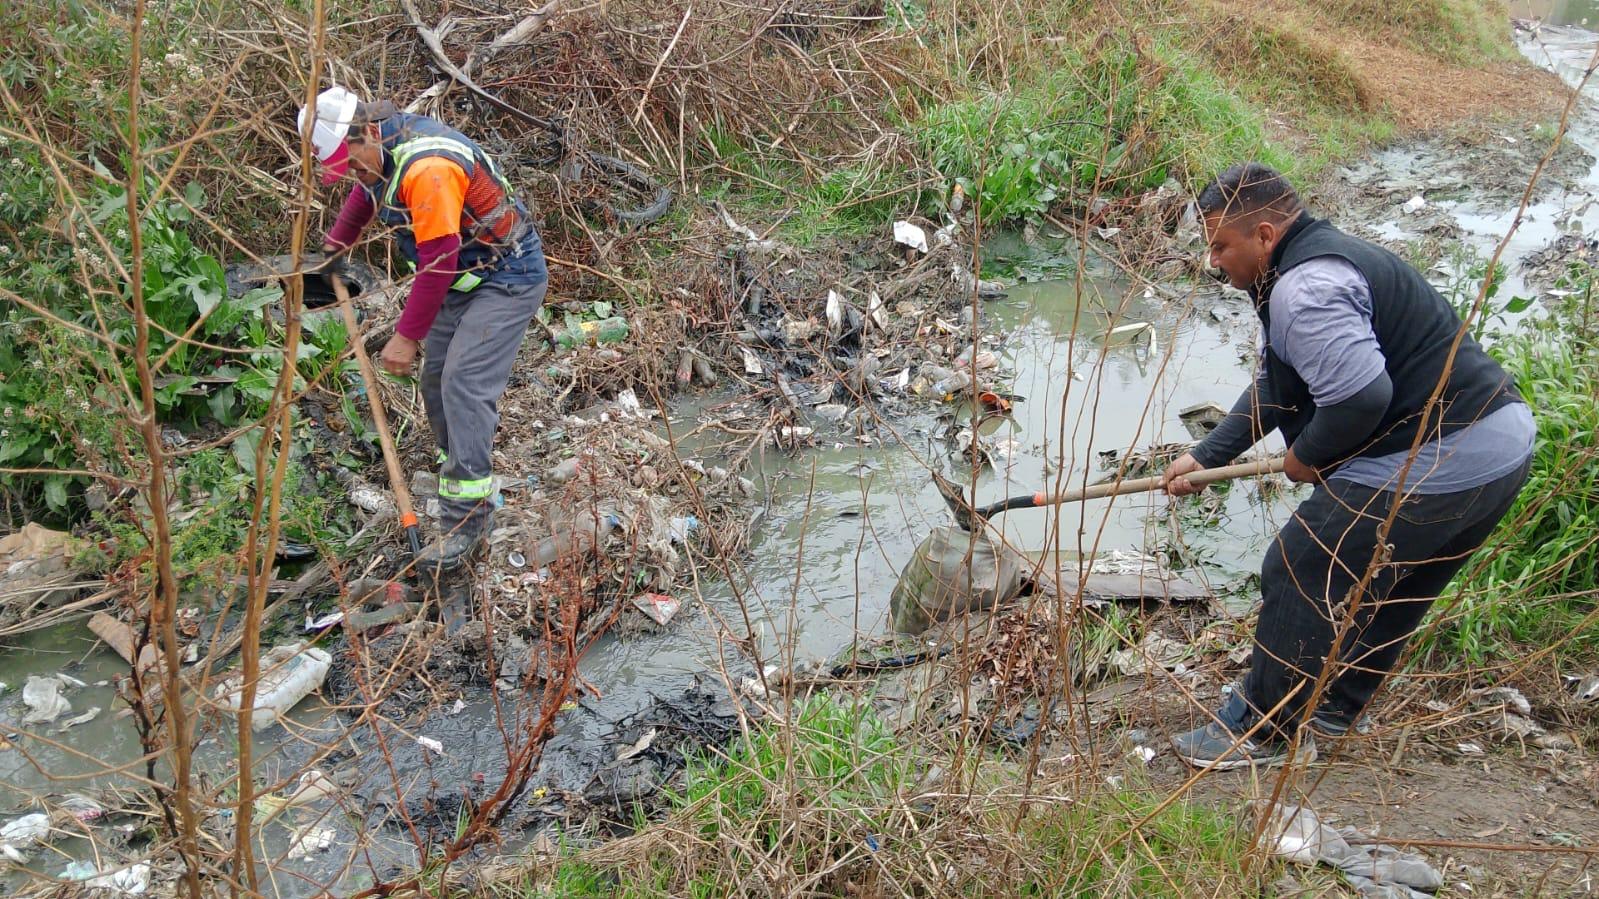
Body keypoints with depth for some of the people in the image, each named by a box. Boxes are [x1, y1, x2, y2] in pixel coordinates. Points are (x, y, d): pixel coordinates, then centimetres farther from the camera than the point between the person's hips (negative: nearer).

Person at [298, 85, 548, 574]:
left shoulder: (427, 169, -30)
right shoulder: (381, 151, 1)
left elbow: (437, 262, -29)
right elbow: (366, 193, 26)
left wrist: (407, 336, -23)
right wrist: (338, 240, 41)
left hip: (507, 280, -10)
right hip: (461, 276, 10)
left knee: (464, 385, -18)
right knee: (436, 377, 10)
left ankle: (466, 515, -17)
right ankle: (456, 467, 26)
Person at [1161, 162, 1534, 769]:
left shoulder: (1304, 289, -18)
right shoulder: (1324, 259, 18)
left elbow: (1361, 395, -29)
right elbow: (1273, 388, 23)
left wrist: (1306, 457, -10)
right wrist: (1206, 458, 20)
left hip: (1427, 469, -11)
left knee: (1301, 580, 3)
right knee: (1388, 594, 25)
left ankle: (1264, 732, 17)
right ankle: (1335, 708, 43)